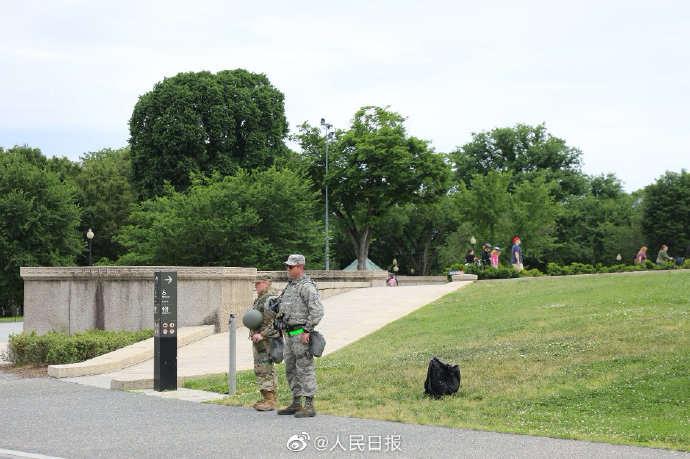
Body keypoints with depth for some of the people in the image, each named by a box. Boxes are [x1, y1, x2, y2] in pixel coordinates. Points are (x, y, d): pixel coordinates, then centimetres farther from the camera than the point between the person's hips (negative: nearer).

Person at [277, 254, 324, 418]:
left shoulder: (307, 286, -13)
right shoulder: (290, 286, 17)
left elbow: (317, 310, -21)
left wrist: (307, 331, -21)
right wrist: (285, 329, 19)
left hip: (301, 334, -10)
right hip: (290, 335, 10)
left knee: (305, 369, -8)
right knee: (291, 370, 13)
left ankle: (309, 406, -5)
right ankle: (296, 403, 21)